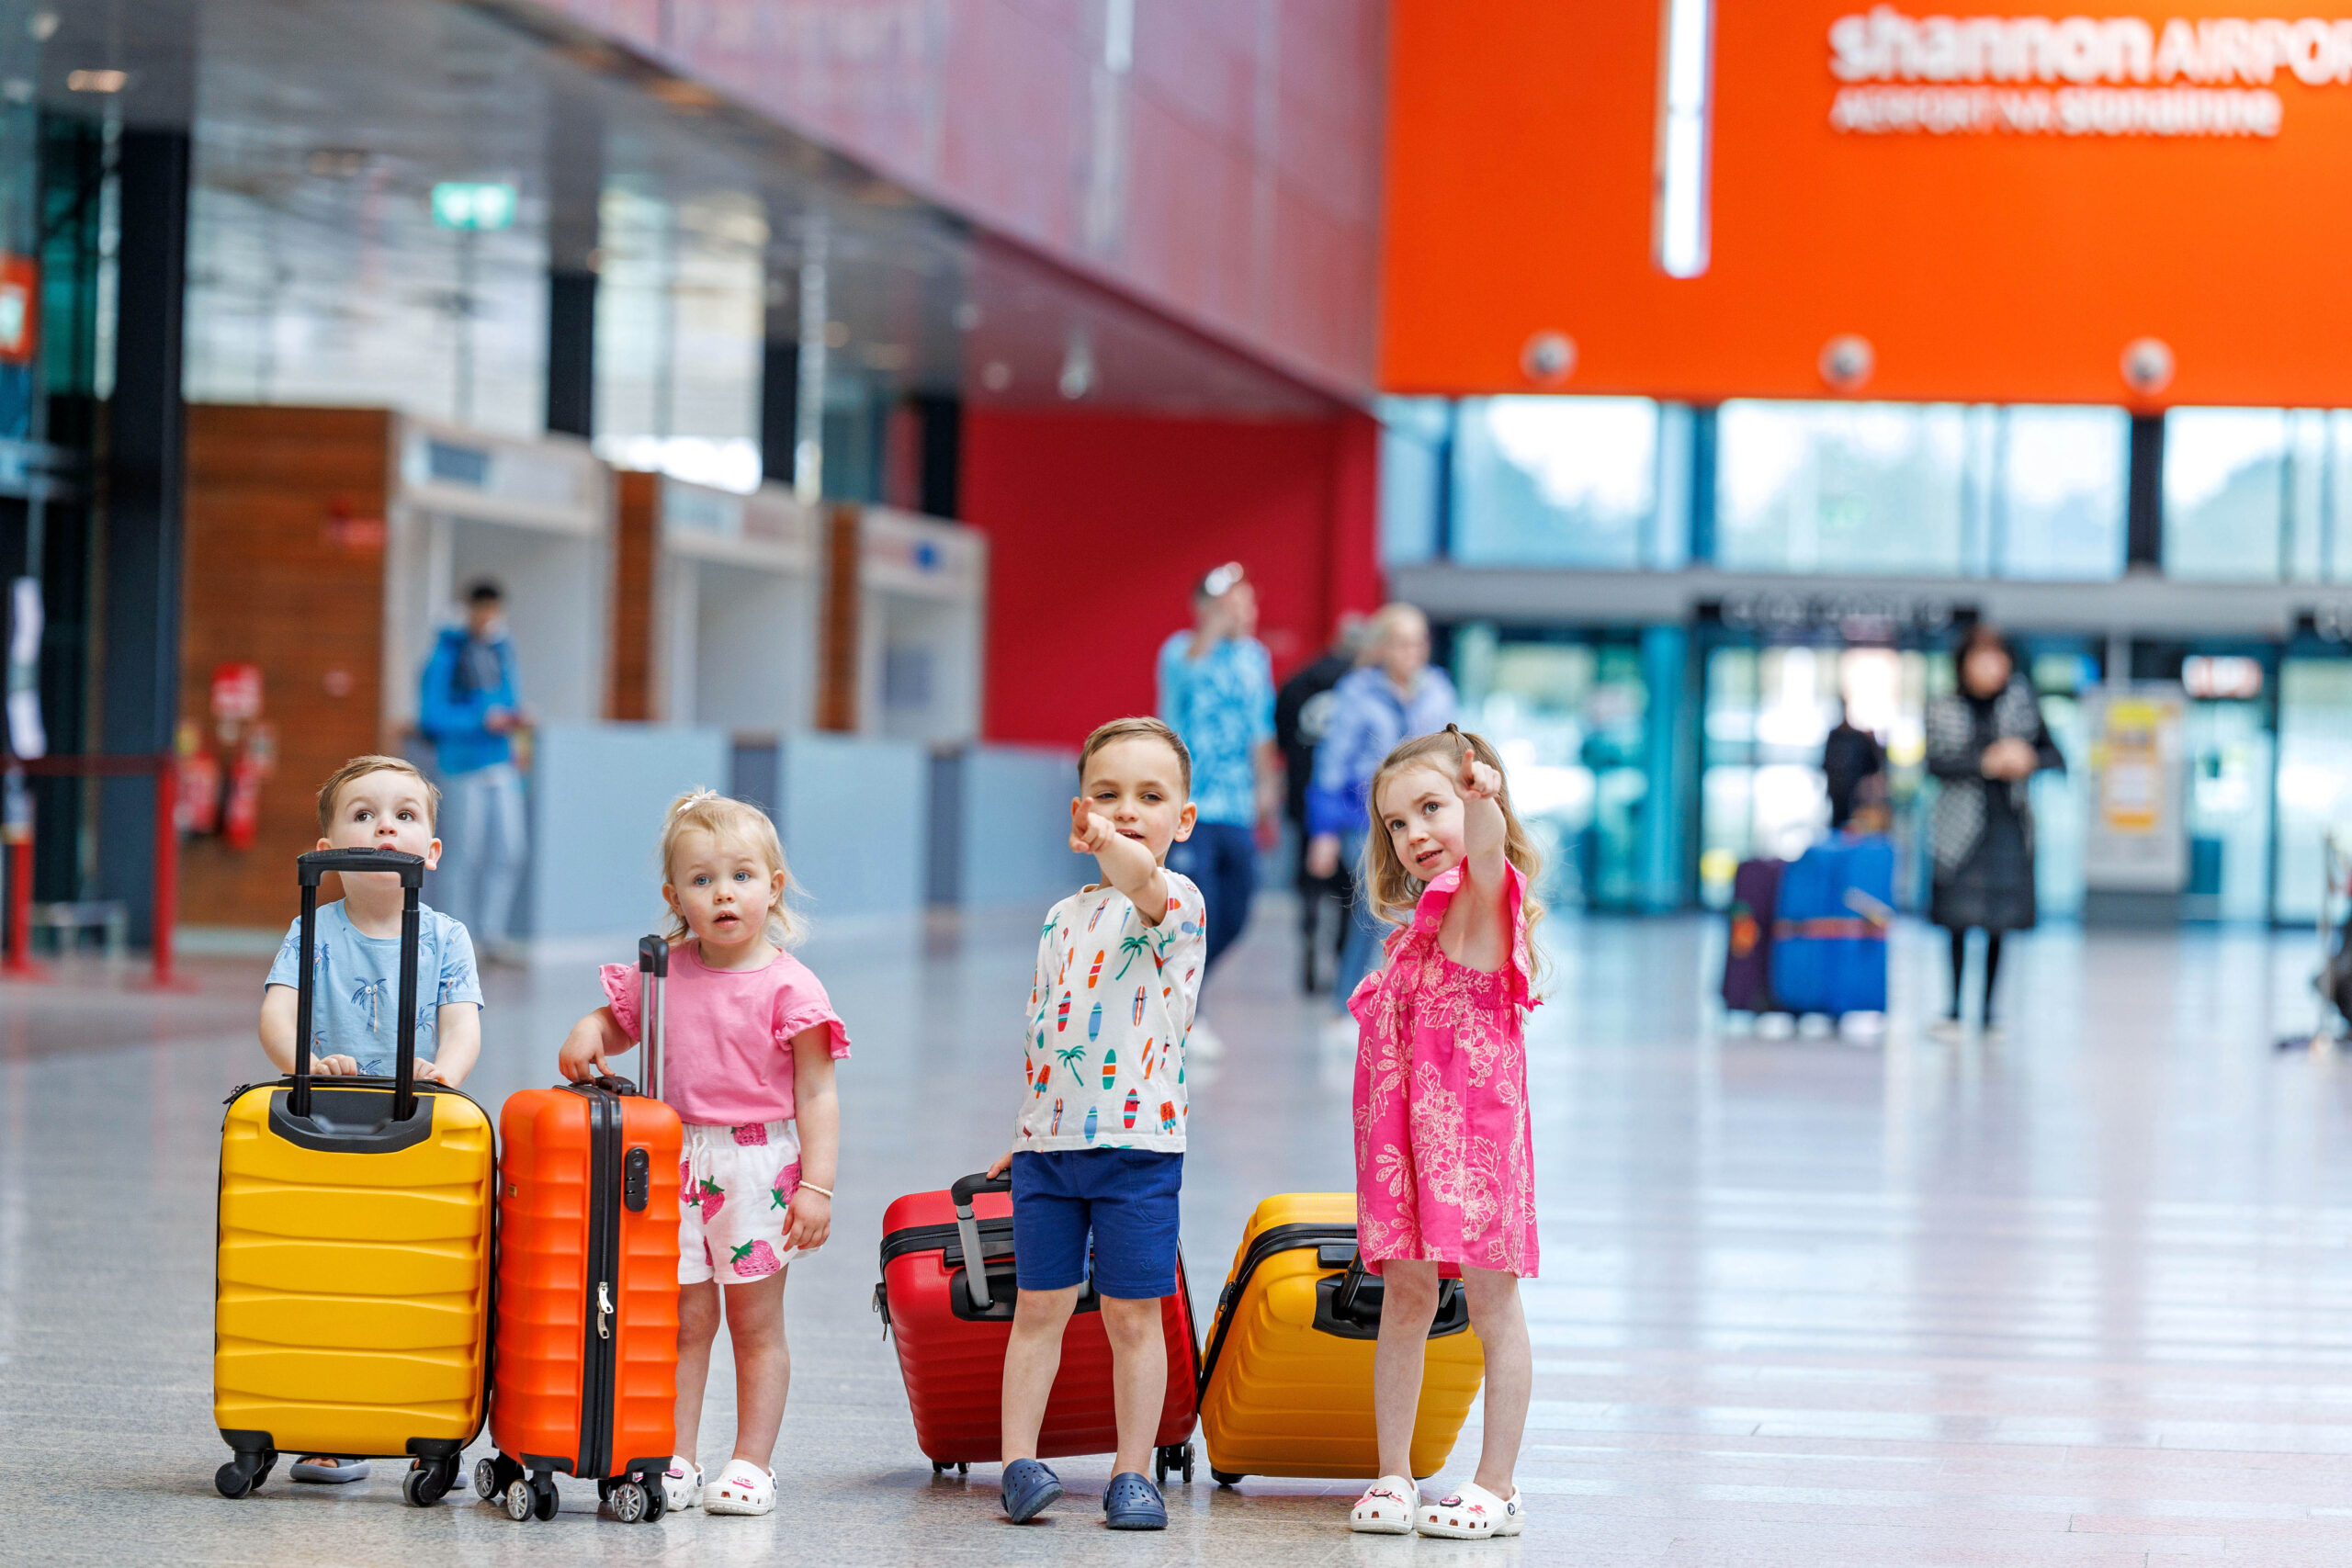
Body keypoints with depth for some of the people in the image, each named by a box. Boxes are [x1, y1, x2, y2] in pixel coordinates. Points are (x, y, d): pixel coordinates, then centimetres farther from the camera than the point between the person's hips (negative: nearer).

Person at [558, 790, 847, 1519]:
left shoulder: (788, 987, -8)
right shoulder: (664, 973, 4)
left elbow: (816, 1094, -8)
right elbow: (618, 1021, 21)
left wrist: (817, 1186, -14)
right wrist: (588, 1033, -3)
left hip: (758, 1169, -3)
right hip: (675, 1165, 3)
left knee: (756, 1322, 6)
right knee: (685, 1318, 7)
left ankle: (752, 1463, 13)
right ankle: (677, 1463, 12)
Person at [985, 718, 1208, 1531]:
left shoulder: (1180, 901, -4)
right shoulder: (1064, 919, 14)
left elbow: (1142, 884, -32)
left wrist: (1108, 847, -26)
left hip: (1138, 1143, -5)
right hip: (1049, 1140, 5)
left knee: (1133, 1314, 0)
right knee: (1039, 1306, 5)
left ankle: (1132, 1473, 7)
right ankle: (1019, 1462, 8)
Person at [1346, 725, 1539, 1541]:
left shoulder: (1487, 894, -4)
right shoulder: (1422, 920, 20)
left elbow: (1487, 840, -28)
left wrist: (1484, 797, -46)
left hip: (1473, 1118, -7)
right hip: (1399, 1125, 7)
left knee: (1490, 1297, -1)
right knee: (1404, 1296, 8)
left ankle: (1496, 1487, 3)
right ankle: (1394, 1477, 12)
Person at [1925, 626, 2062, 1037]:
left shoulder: (2020, 701, 6)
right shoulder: (1945, 711, 1)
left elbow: (2053, 755, 9)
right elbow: (1937, 763, -10)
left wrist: (2029, 760, -12)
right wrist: (1986, 763, -20)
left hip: (2009, 819, 2)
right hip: (1964, 823, -2)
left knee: (2000, 921, 3)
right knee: (1960, 919, -3)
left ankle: (1988, 1011, 12)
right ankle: (1954, 1010, 6)